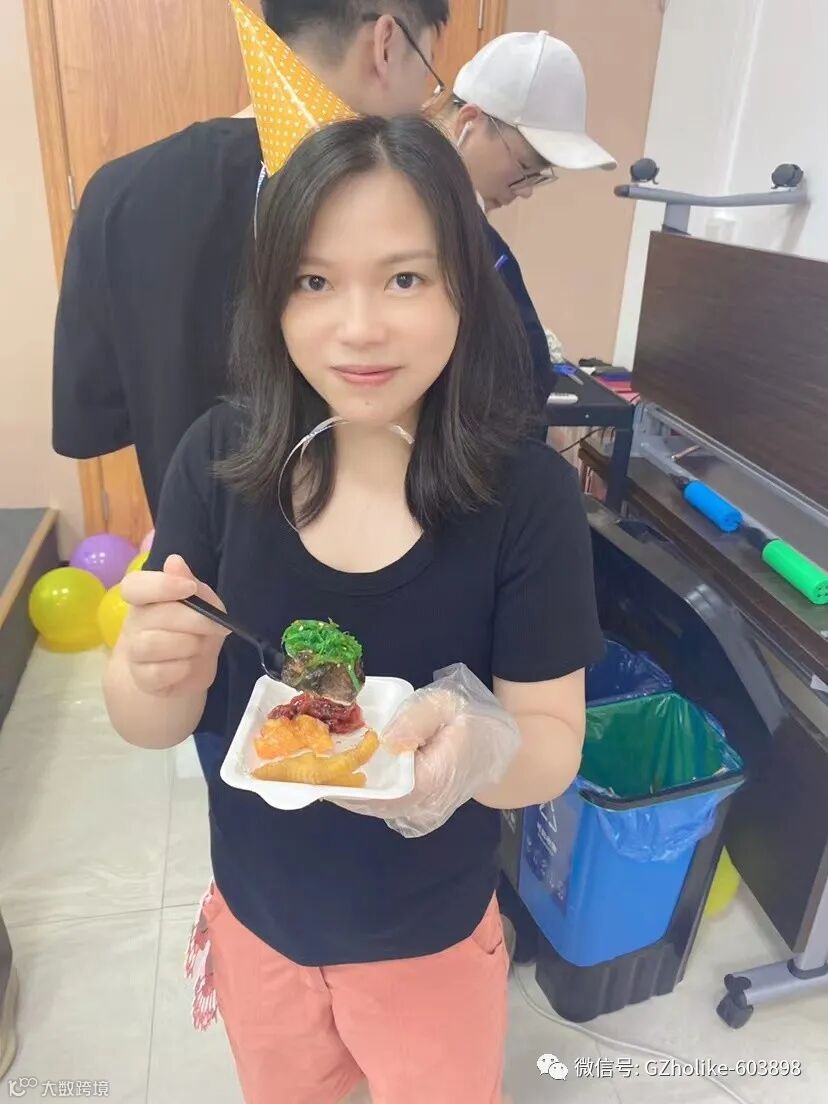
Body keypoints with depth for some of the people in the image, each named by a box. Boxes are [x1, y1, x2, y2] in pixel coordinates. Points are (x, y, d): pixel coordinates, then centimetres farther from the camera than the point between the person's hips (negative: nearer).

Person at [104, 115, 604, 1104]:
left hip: (432, 940, -1)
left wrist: (479, 745, -39)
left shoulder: (529, 495, -23)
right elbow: (146, 725, -11)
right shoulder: (218, 459, -17)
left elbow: (554, 745, -17)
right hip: (253, 917, 2)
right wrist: (160, 667, -34)